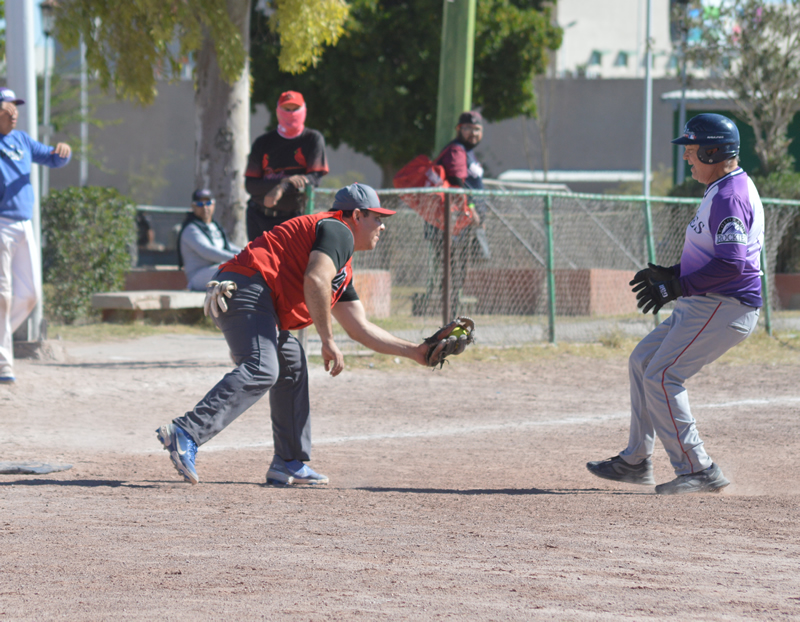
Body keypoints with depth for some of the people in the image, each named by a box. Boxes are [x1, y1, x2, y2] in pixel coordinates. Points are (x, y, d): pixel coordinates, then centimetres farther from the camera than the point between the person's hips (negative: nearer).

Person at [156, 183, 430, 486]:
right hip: (245, 287, -11)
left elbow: (361, 330, 32)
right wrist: (328, 342, -16)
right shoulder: (337, 231, -1)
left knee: (292, 367, 24)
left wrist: (414, 351, 31)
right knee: (261, 370, -28)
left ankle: (289, 464, 22)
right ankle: (186, 434, -42)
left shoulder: (344, 270, 31)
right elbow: (315, 281, -19)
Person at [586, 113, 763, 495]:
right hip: (703, 306, 11)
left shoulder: (730, 197, -19)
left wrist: (677, 286, -24)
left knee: (661, 377, -14)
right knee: (643, 360, 15)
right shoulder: (721, 190, 16)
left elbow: (732, 265, -27)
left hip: (726, 306, -11)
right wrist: (670, 274, 14)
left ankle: (697, 470, -10)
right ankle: (636, 461, 21)